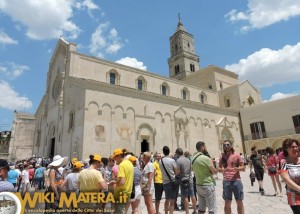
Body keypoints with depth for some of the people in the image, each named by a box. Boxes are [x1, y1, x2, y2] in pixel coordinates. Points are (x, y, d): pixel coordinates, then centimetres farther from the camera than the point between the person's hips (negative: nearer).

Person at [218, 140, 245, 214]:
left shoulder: (236, 155, -1)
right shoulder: (222, 156, 4)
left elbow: (243, 168, 0)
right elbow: (219, 168, 10)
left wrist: (236, 168, -20)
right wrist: (222, 170, -13)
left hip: (236, 181, -1)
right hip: (226, 182, 1)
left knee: (239, 202, 11)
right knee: (227, 203, 9)